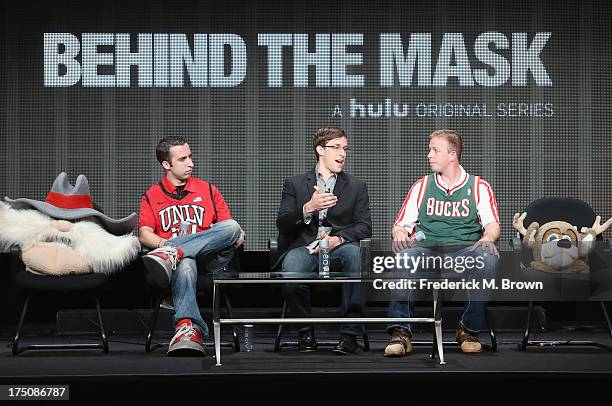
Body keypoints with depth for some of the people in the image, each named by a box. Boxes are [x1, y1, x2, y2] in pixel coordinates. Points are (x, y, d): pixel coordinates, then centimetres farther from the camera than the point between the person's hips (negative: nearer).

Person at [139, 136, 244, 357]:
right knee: (185, 264, -41)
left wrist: (236, 236, -8)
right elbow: (144, 234, 6)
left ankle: (172, 253, -44)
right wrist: (164, 243, -15)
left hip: (210, 258, 2)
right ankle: (189, 328, -62)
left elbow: (228, 228, 16)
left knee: (232, 227, -30)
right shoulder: (152, 196, 18)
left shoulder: (208, 190, 21)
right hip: (181, 261, -2)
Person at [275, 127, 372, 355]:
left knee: (355, 253, -37)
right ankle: (305, 331, -9)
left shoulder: (356, 187, 21)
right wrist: (308, 208, -14)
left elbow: (364, 227, 8)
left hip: (340, 246, 1)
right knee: (291, 272, -36)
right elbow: (282, 224, 5)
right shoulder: (294, 184, 18)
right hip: (304, 247, 0)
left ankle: (350, 333, -31)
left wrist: (338, 239, -12)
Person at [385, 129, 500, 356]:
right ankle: (400, 332, -36)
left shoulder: (479, 187, 13)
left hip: (465, 251, -1)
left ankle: (469, 329, -20)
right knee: (404, 256, -34)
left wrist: (487, 238, -22)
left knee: (488, 258, -35)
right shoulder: (422, 186, 19)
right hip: (427, 249, 1)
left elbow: (492, 225, 3)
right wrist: (400, 235, -11)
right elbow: (401, 224, 14)